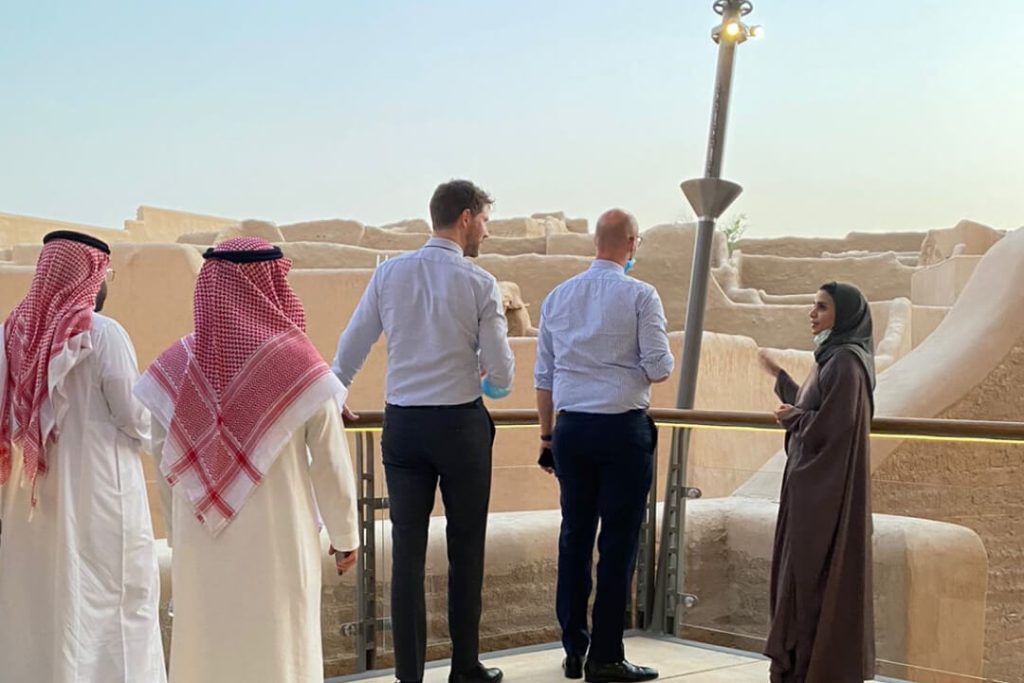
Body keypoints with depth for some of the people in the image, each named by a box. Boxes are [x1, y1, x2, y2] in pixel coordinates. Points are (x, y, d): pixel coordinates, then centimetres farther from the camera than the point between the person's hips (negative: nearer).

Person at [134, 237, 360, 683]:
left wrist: (178, 533, 16)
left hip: (200, 545, 3)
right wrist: (345, 536, 5)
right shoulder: (298, 366, -14)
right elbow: (331, 465, -8)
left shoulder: (176, 366, -4)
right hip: (277, 543, -3)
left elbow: (165, 464, 3)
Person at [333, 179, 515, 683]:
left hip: (403, 424, 3)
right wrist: (494, 383, 18)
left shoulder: (389, 273, 2)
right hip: (461, 424, -3)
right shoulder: (480, 283, -8)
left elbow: (351, 346, 8)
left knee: (408, 551, 5)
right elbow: (501, 373, -7)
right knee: (466, 550, 11)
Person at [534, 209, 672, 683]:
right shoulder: (640, 295, -6)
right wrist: (659, 356, 14)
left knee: (574, 536, 11)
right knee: (618, 541, 2)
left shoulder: (557, 297, 8)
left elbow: (543, 376, 11)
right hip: (623, 428, -5)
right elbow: (660, 369, -10)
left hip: (571, 429, 5)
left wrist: (547, 436, 18)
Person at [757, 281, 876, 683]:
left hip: (828, 486, -10)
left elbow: (833, 424, -24)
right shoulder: (833, 357, 13)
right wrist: (780, 378, 32)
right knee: (802, 572, 13)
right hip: (815, 481, 10)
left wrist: (792, 418, -7)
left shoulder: (846, 361, -17)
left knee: (816, 573, -5)